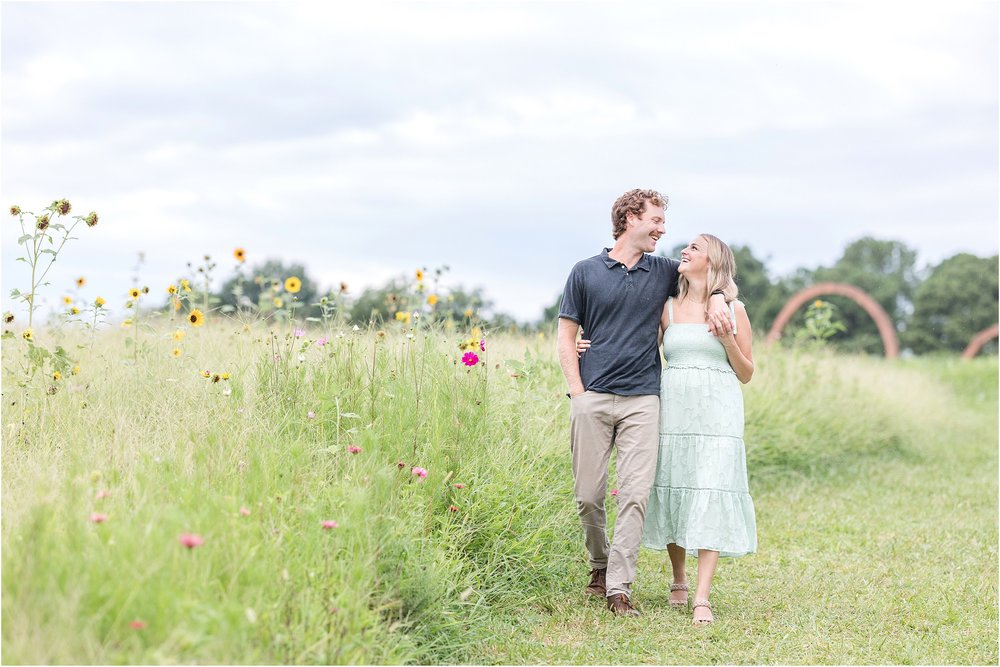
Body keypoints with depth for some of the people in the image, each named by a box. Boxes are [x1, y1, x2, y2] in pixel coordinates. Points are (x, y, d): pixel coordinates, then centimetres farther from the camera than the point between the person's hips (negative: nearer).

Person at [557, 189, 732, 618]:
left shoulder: (664, 272, 13)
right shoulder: (586, 272, 7)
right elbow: (566, 337, 7)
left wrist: (717, 298, 6)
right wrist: (578, 393, -3)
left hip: (642, 400, 1)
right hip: (593, 397, -1)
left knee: (635, 495, -9)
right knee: (588, 496, 2)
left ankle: (618, 587, -5)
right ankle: (599, 564, 26)